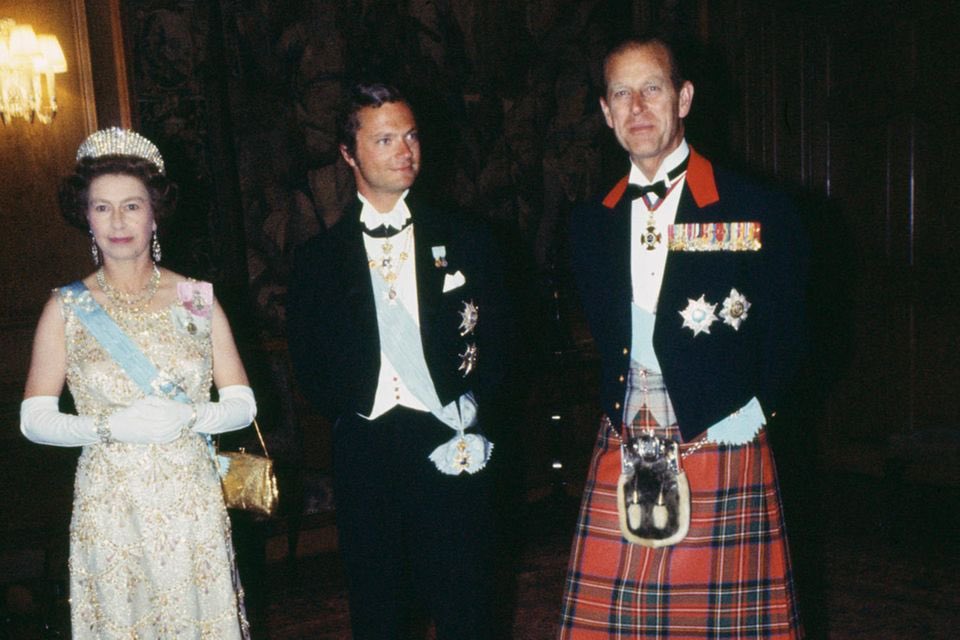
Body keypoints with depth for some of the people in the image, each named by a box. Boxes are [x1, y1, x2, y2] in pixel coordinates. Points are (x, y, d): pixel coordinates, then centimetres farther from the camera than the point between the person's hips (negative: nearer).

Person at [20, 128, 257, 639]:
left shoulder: (197, 299, 2)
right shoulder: (66, 308, 0)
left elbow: (242, 403, 2)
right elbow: (34, 419, -1)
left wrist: (188, 417, -17)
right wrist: (108, 427, -17)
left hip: (192, 503, 1)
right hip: (109, 506, 0)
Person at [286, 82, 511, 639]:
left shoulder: (466, 240, 8)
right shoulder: (320, 258, 8)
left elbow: (496, 341, 6)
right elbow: (310, 367, 9)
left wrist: (469, 412, -7)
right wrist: (354, 413, -3)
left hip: (457, 452, 0)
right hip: (366, 461, 1)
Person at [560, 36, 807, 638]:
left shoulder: (760, 211, -2)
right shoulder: (592, 221, 10)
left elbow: (788, 337, 3)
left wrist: (748, 416, -3)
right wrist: (616, 416, 10)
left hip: (725, 462, -3)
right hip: (621, 461, 4)